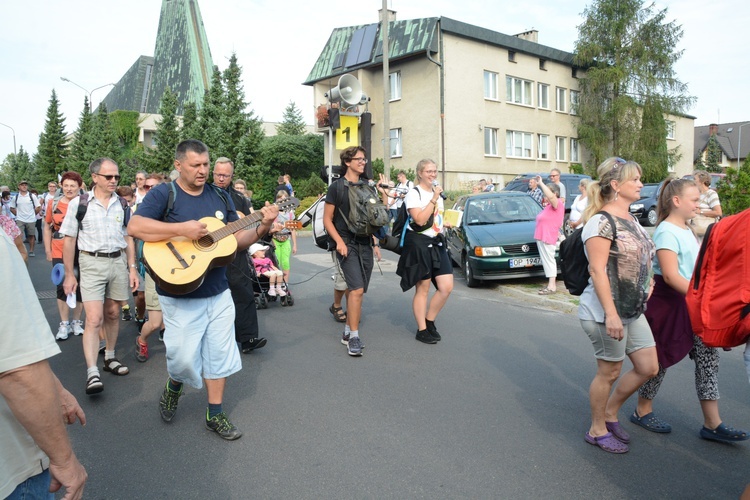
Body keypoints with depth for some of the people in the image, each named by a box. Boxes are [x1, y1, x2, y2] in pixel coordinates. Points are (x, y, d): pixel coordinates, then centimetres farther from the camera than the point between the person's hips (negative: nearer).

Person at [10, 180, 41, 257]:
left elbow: (39, 208, 2)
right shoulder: (15, 197, 3)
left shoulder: (32, 196, -1)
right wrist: (18, 214, 4)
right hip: (19, 220, 0)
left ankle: (31, 251, 17)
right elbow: (12, 208, 12)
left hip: (31, 220, 0)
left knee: (31, 236, 7)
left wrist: (32, 214, 4)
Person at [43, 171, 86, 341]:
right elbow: (47, 227, 9)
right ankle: (64, 324, 16)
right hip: (59, 253, 1)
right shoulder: (53, 203, 1)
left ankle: (76, 322, 23)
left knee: (80, 287, 8)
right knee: (62, 287, 5)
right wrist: (48, 251, 6)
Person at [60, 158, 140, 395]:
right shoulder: (78, 203, -3)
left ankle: (109, 357, 30)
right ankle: (92, 372, -8)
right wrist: (69, 274, -1)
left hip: (118, 261, 4)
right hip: (92, 262, -3)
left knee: (112, 314, 13)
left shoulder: (122, 204, 6)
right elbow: (69, 241, 0)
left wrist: (132, 268, 7)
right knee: (94, 319, -10)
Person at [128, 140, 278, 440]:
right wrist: (182, 229, -28)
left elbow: (237, 240, 9)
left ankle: (215, 415, 25)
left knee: (220, 354, 10)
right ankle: (174, 387, 36)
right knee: (184, 359, 0)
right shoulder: (164, 194, -6)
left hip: (218, 292, 5)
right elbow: (135, 227, -21)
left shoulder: (220, 197, 9)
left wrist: (261, 228, -9)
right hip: (180, 296, -5)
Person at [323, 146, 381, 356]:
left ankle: (347, 331, 20)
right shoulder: (337, 187, -2)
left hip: (365, 245, 6)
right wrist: (339, 241, -15)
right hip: (347, 244, -5)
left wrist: (375, 242, 14)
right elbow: (327, 219, -3)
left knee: (355, 290, 9)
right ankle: (354, 337, -9)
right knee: (357, 289, -16)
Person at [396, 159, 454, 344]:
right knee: (423, 289, 0)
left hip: (437, 243, 7)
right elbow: (420, 219, -20)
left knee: (447, 287, -1)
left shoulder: (438, 192, 16)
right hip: (419, 243, -7)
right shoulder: (414, 193, -8)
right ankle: (422, 330, 12)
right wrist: (434, 199, -19)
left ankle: (430, 321, 18)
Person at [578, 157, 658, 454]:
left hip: (633, 310, 9)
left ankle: (610, 412, 32)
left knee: (648, 367, 13)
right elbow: (597, 270, -22)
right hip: (605, 312, -9)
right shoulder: (601, 222, -17)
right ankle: (598, 430, 24)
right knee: (609, 372, 4)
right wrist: (611, 315, -25)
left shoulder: (631, 220, 12)